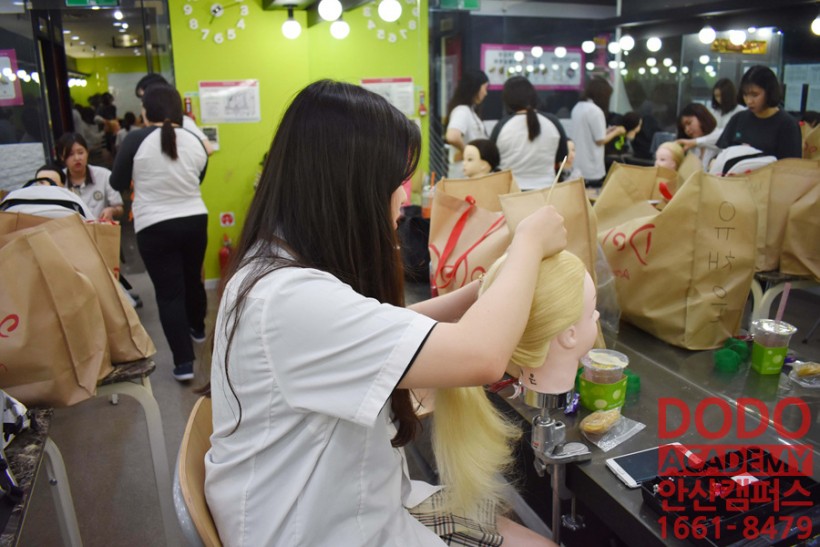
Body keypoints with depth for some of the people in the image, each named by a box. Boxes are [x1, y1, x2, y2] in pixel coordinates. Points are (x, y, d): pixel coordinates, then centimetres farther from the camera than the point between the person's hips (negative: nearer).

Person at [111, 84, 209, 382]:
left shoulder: (136, 139, -11)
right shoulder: (195, 141, -1)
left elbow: (118, 183, -1)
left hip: (155, 227, -4)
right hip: (195, 221, 4)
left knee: (169, 292, 1)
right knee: (193, 279, 23)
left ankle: (184, 362, 0)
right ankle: (197, 328, 47)